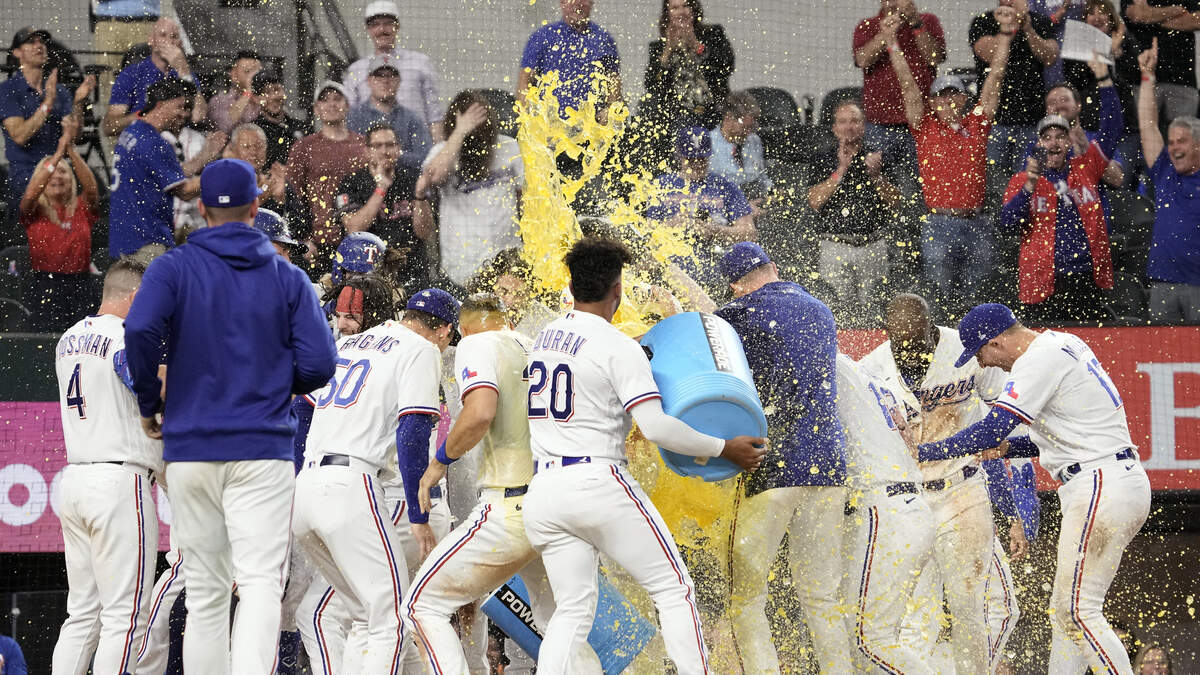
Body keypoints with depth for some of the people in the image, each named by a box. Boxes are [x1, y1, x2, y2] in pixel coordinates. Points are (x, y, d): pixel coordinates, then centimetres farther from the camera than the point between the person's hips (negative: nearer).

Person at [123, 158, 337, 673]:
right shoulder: (287, 278, 6)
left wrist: (149, 403, -2)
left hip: (189, 449, 1)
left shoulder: (174, 268, 4)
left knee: (205, 593, 9)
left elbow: (141, 328, -16)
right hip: (262, 451, -1)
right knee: (260, 582, -10)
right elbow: (318, 364, -3)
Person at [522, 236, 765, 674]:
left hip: (544, 489, 7)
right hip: (599, 484, -7)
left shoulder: (545, 338, 13)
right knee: (674, 589, 2)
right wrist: (724, 449, -8)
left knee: (572, 610, 8)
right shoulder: (617, 347, -8)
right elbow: (655, 428, -17)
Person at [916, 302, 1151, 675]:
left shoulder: (1039, 361, -13)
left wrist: (921, 453, -12)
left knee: (1077, 611, -10)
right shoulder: (1063, 344, 17)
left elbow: (989, 432, -20)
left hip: (1101, 488, -10)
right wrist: (1006, 447, 15)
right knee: (1064, 612, 12)